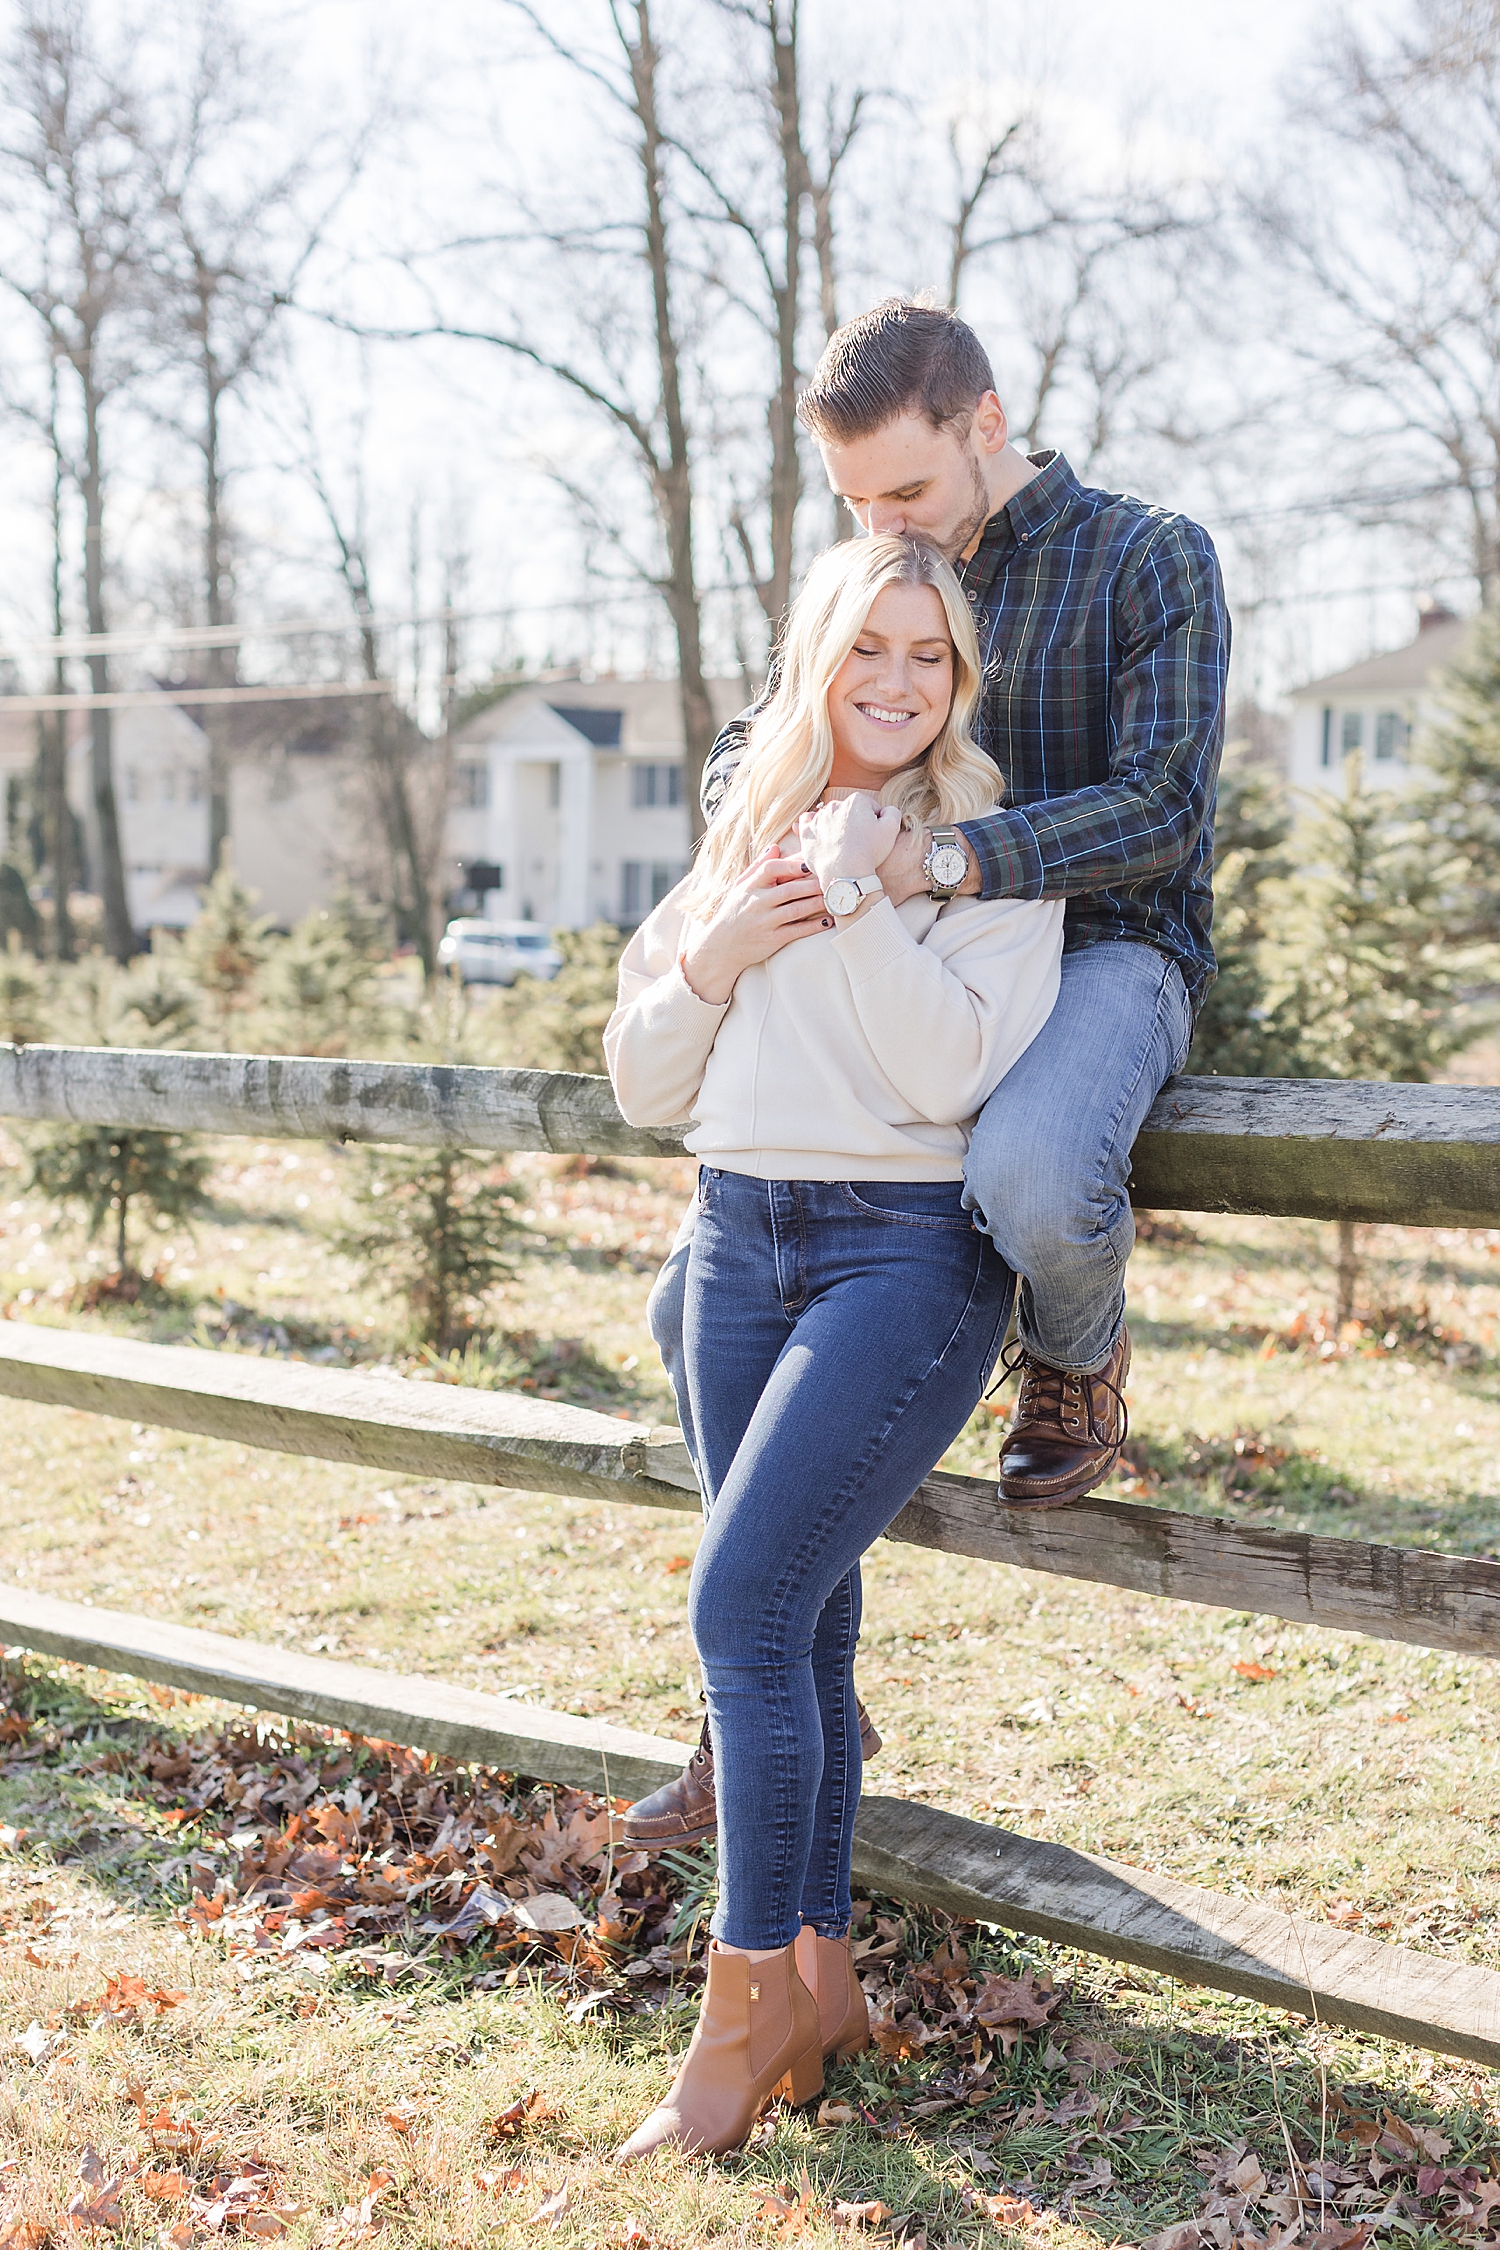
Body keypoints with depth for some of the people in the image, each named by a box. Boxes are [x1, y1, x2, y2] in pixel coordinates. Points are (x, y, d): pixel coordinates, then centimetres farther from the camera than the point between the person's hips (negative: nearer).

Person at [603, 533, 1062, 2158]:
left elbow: (958, 1076, -17)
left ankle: (744, 2016, 0)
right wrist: (712, 955, -6)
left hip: (905, 1251, -6)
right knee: (797, 1622, 9)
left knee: (743, 1607, -13)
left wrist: (859, 902, -18)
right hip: (740, 1243, 6)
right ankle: (819, 1979, 21)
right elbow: (643, 1086, 11)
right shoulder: (746, 837, 13)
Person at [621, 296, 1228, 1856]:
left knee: (1029, 1179, -43)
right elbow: (741, 749, 16)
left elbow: (1158, 811, -15)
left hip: (1109, 954, -6)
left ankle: (1077, 1360, -4)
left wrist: (945, 860, -30)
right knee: (699, 1306, -4)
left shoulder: (1151, 560, -4)